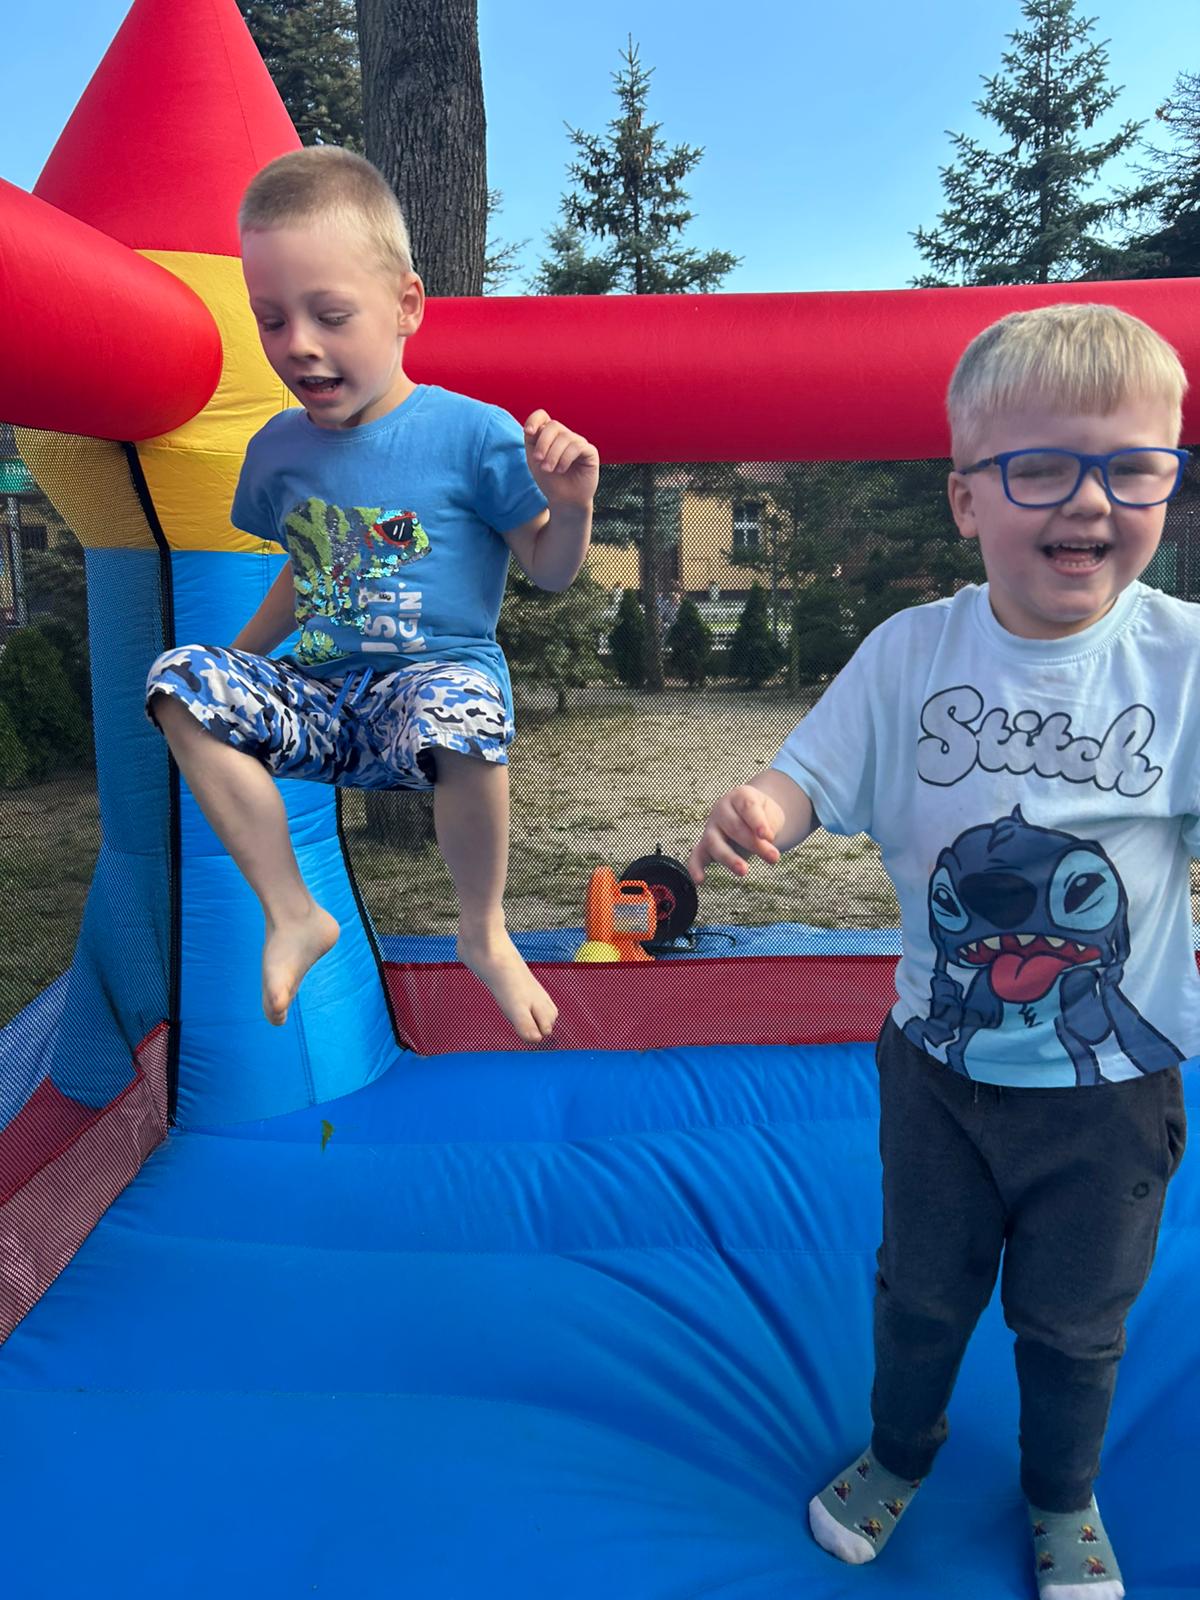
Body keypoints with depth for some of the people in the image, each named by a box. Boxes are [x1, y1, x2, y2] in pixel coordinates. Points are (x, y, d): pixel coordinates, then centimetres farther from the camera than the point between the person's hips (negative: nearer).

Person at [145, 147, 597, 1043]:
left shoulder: (472, 435, -7)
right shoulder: (279, 450, 8)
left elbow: (549, 572, -1)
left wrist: (571, 506, -20)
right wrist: (238, 666, 19)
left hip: (440, 672, -5)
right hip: (318, 697, 5)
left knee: (464, 713, -39)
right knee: (181, 682, -16)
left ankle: (484, 933, -9)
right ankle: (293, 916, -5)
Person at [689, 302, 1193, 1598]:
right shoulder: (911, 652, -11)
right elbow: (813, 774, -12)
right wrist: (755, 811, -34)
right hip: (942, 1057, 1)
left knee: (1075, 1316, 22)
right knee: (921, 1286, 23)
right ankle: (901, 1452, 54)